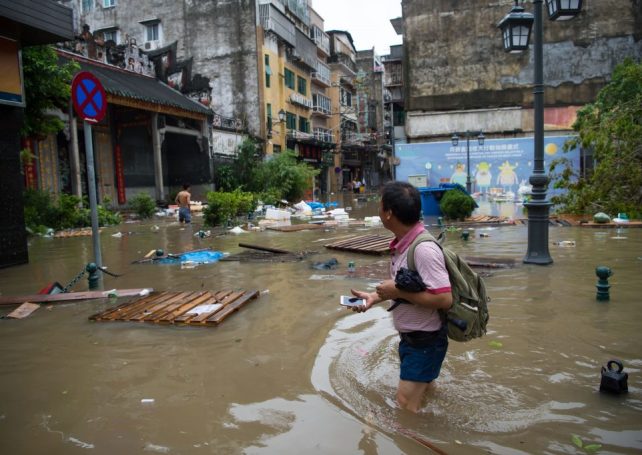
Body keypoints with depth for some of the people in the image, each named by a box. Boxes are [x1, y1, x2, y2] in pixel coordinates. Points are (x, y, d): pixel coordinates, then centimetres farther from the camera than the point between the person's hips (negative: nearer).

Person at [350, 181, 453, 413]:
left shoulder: (423, 249, -30)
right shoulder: (403, 243, -1)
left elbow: (444, 299, -32)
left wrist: (398, 292, -26)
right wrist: (375, 296, 0)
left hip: (426, 340, -9)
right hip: (410, 336, 9)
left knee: (406, 406, -3)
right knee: (425, 393, 27)